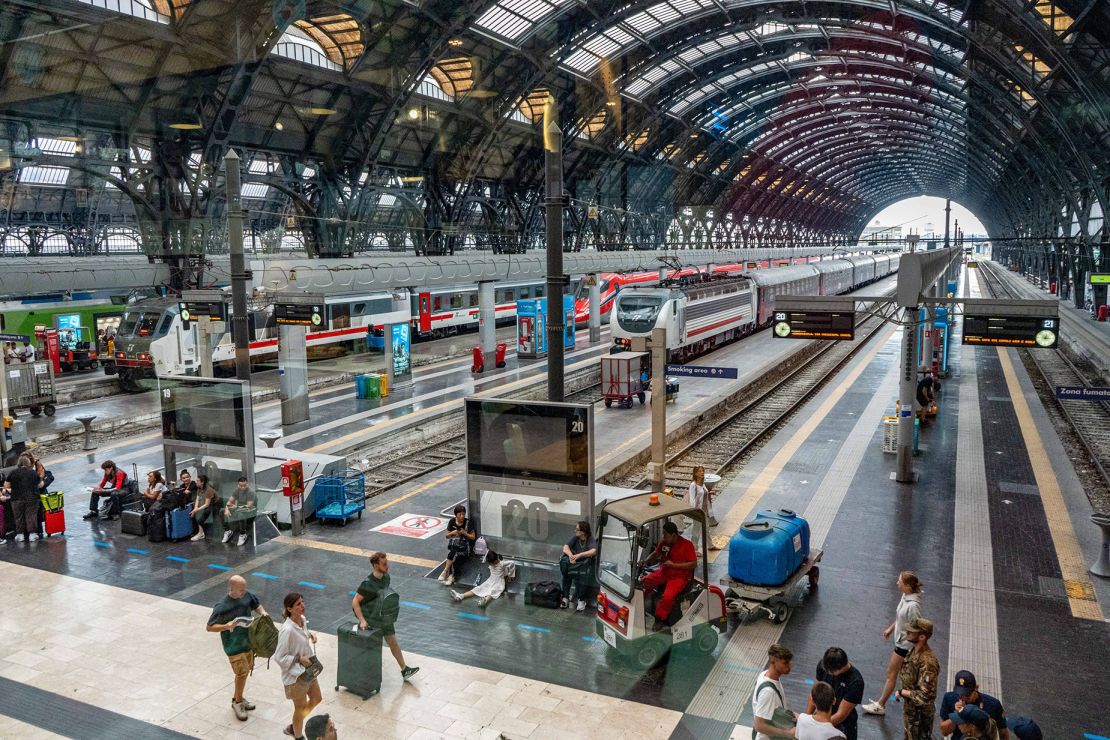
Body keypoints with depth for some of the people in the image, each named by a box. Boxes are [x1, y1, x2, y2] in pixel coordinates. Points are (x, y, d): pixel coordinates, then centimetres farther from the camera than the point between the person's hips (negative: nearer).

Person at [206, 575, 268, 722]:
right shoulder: (221, 607, -24)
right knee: (242, 673, -5)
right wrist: (227, 626, -32)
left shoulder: (247, 596, -7)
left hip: (248, 641, 7)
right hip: (234, 646, -7)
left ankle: (237, 697, 39)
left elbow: (256, 604, 14)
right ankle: (238, 702, 17)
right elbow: (210, 627, -17)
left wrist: (262, 612, -6)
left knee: (245, 670, 18)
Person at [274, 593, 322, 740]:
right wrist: (299, 659, -22)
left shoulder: (302, 619, -6)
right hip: (295, 674, -8)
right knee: (300, 707, 12)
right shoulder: (287, 630, -31)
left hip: (307, 670, 8)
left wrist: (310, 634, -3)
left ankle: (293, 727, 42)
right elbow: (279, 657, -26)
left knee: (316, 699, 22)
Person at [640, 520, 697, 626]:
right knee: (643, 582, -14)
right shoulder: (663, 542, 2)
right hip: (663, 572, 6)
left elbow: (694, 564, -14)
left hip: (679, 577, -6)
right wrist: (646, 561, -2)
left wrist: (674, 565, -19)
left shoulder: (687, 545, -13)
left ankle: (659, 619, -9)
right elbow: (656, 554, 19)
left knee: (668, 597, -31)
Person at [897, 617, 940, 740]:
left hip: (920, 713, -8)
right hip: (909, 709, 8)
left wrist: (902, 692, -22)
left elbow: (925, 695, -31)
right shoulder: (913, 651, -3)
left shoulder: (927, 662, -32)